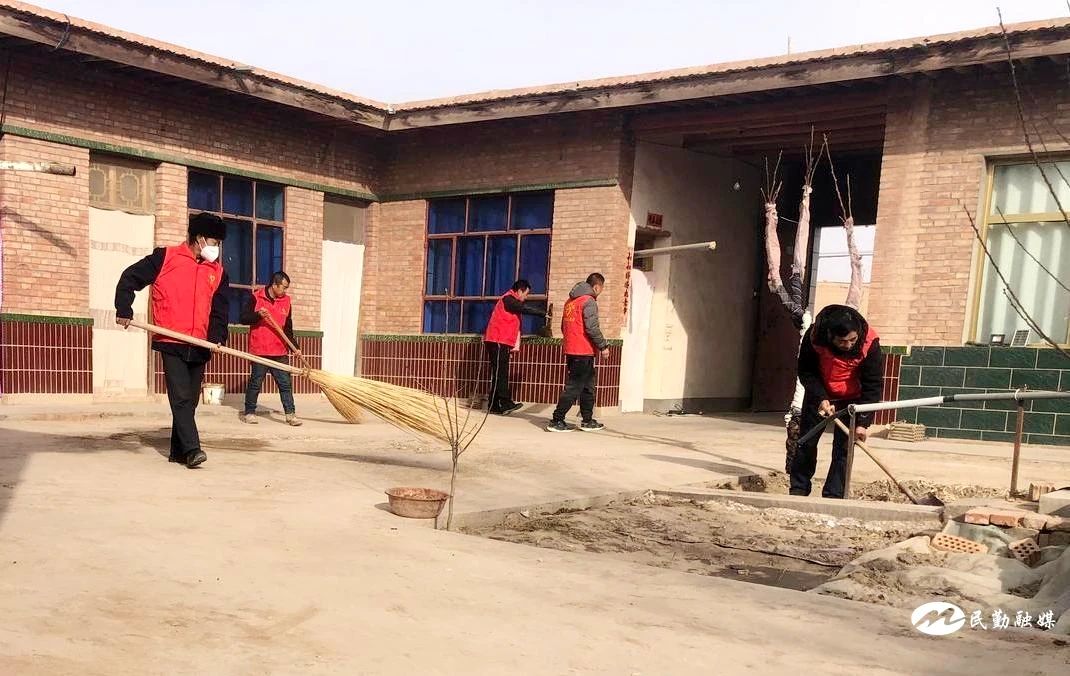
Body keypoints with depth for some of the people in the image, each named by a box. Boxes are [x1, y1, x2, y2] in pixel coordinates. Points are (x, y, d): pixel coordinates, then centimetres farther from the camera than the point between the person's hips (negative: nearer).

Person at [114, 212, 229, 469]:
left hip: (199, 347, 5)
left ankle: (179, 451, 20)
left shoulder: (218, 272, 10)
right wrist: (124, 309, -7)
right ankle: (192, 449, -13)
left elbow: (220, 309, 8)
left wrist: (217, 337, -7)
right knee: (181, 397, -12)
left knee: (190, 400, 10)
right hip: (171, 344, -5)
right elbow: (130, 278, 2)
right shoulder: (165, 257, -1)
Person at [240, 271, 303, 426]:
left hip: (280, 351, 4)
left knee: (285, 383, 1)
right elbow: (243, 318, -5)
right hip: (259, 350, -4)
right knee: (255, 383, 4)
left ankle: (290, 413, 4)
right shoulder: (256, 297, -3)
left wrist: (295, 347, 7)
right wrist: (258, 315, -22)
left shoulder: (286, 301, 9)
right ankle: (249, 412, 16)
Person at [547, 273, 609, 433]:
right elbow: (592, 328, -18)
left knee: (588, 385, 18)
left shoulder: (570, 301, 16)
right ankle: (556, 421, -7)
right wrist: (603, 346, -11)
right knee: (574, 387, -6)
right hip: (584, 352, -9)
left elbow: (564, 326, 20)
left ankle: (587, 420, 22)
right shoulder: (589, 301, -11)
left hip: (570, 350, 9)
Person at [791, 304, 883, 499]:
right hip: (819, 395, 2)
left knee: (843, 449, -5)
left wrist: (863, 422, -26)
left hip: (851, 400, -1)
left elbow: (873, 385, -23)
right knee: (806, 443, 5)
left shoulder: (870, 344, -30)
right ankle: (798, 490, 17)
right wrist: (820, 398, -26)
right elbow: (806, 371, -13)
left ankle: (833, 496, 1)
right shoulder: (814, 336, -28)